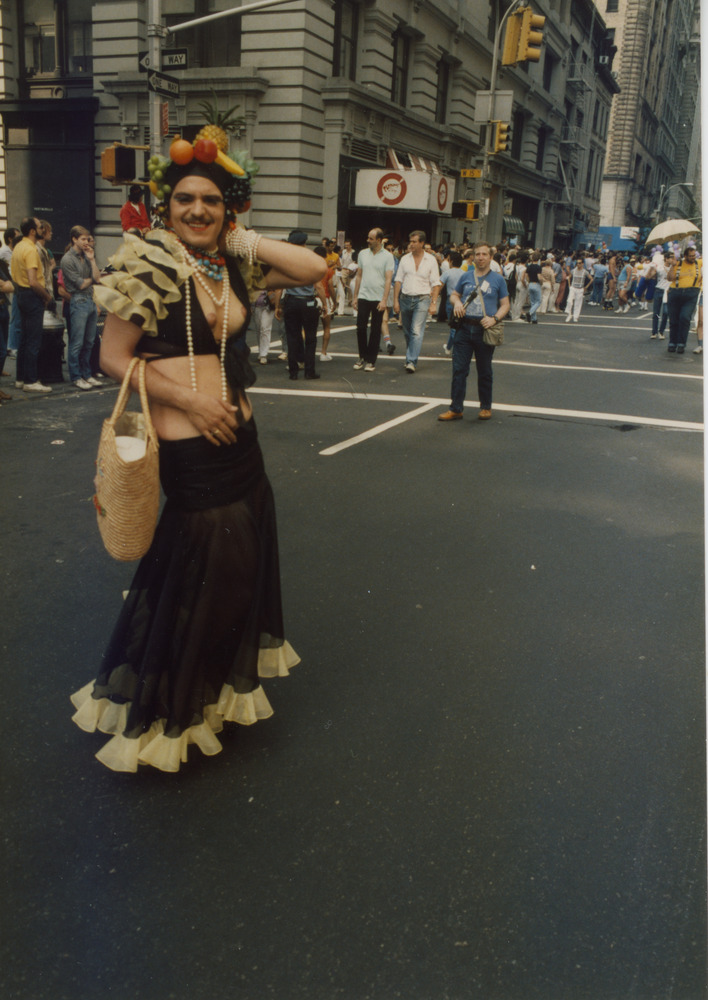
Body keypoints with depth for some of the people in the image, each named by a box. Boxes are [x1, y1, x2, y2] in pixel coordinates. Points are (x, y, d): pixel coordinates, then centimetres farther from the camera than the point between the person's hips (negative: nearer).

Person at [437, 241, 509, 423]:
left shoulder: (498, 279, 3)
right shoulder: (466, 276, 10)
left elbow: (505, 305, 3)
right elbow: (454, 294, 20)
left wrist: (495, 318, -15)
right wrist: (456, 301, -3)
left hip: (485, 330, -2)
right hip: (464, 328, 2)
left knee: (484, 372, 9)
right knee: (459, 369, 0)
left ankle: (486, 407, 22)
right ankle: (456, 409, 5)